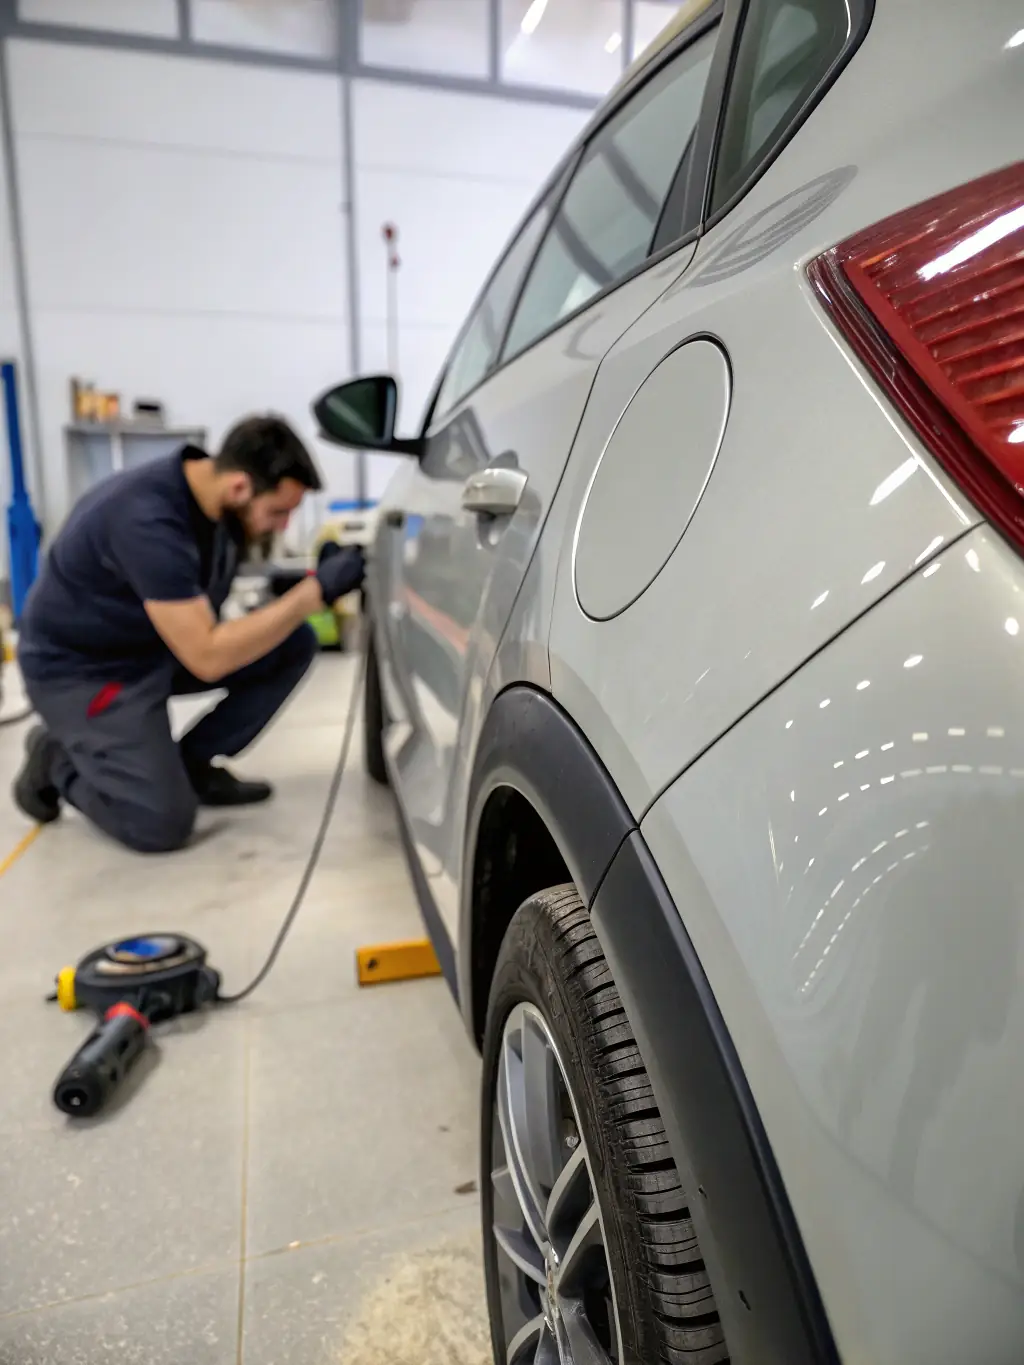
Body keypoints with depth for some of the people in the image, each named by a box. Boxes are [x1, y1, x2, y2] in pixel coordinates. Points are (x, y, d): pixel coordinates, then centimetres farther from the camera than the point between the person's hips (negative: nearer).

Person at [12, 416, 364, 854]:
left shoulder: (218, 498, -10)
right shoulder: (147, 519, -34)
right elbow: (208, 657, -36)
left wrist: (321, 576, -8)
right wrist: (315, 591, -35)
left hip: (159, 645, 8)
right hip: (81, 668, -8)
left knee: (294, 645, -7)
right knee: (163, 823, -17)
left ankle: (191, 763, 4)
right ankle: (58, 761, 11)